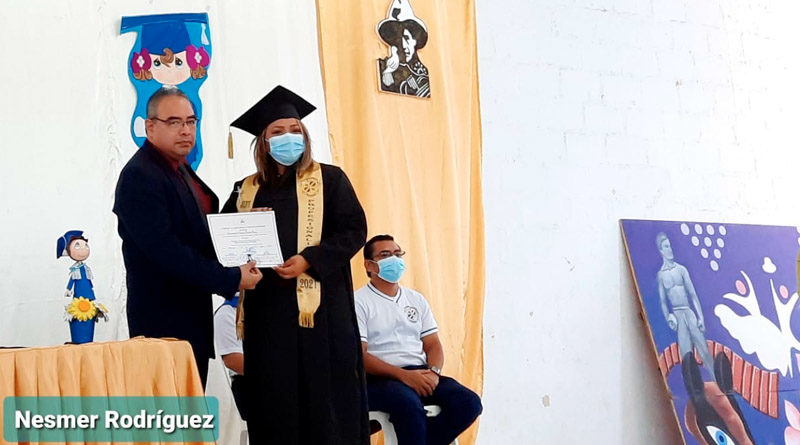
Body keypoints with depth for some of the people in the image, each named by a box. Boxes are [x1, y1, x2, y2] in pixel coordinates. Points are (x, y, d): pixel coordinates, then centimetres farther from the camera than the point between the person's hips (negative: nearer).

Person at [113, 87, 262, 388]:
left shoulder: (182, 170, 14)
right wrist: (231, 279, -21)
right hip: (164, 323, -9)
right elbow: (165, 251, -23)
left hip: (193, 316, 9)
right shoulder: (139, 177, -15)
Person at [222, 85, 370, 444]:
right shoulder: (246, 191, 15)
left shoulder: (329, 179, 6)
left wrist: (309, 260, -16)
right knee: (274, 403, 2)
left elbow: (354, 230, -4)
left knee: (326, 396, -3)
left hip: (320, 307, -3)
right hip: (267, 310, 3)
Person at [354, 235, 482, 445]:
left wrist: (433, 372, -8)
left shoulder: (417, 299, 20)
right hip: (380, 379, -6)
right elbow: (359, 356, -9)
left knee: (469, 403, -18)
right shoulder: (359, 302, 1)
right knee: (410, 404, -38)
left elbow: (433, 344, 16)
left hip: (420, 374, 6)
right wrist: (403, 375, -21)